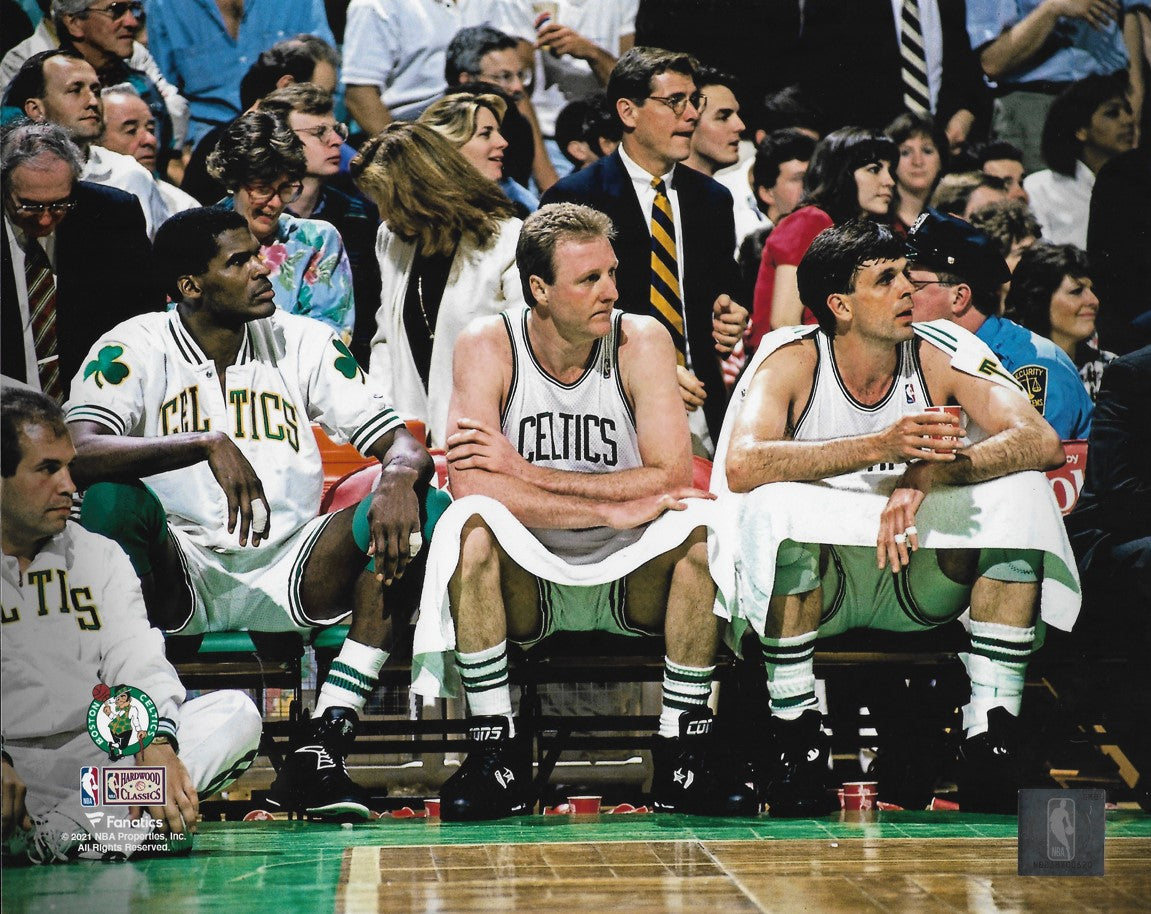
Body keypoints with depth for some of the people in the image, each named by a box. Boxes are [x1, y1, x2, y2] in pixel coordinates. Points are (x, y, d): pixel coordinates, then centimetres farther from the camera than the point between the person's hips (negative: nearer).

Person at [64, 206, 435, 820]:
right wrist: (208, 444, -34)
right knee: (114, 500, -33)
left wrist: (399, 476, -25)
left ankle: (321, 746, -27)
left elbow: (401, 442, 1)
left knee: (403, 515, -22)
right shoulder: (132, 349, -3)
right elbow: (80, 453, -22)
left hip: (288, 575, 3)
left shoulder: (304, 343, 6)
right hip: (179, 579, -3)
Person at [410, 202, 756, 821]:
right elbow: (470, 484, -21)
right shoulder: (487, 346, -8)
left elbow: (670, 479, -15)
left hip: (628, 581, 1)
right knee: (473, 526, -31)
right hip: (526, 583, -1)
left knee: (704, 526, -27)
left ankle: (682, 757, -20)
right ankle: (496, 758, -22)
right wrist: (615, 509, -26)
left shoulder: (641, 341, -6)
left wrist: (525, 471, -20)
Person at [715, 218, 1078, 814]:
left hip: (920, 580, 2)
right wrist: (883, 446, -36)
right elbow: (741, 464, -28)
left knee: (1021, 495, -20)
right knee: (774, 504, -31)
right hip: (815, 585, -2)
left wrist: (929, 474, -34)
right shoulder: (793, 360, -9)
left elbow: (1043, 441, -18)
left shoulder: (942, 354, -5)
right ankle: (795, 736, -21)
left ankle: (991, 732, -22)